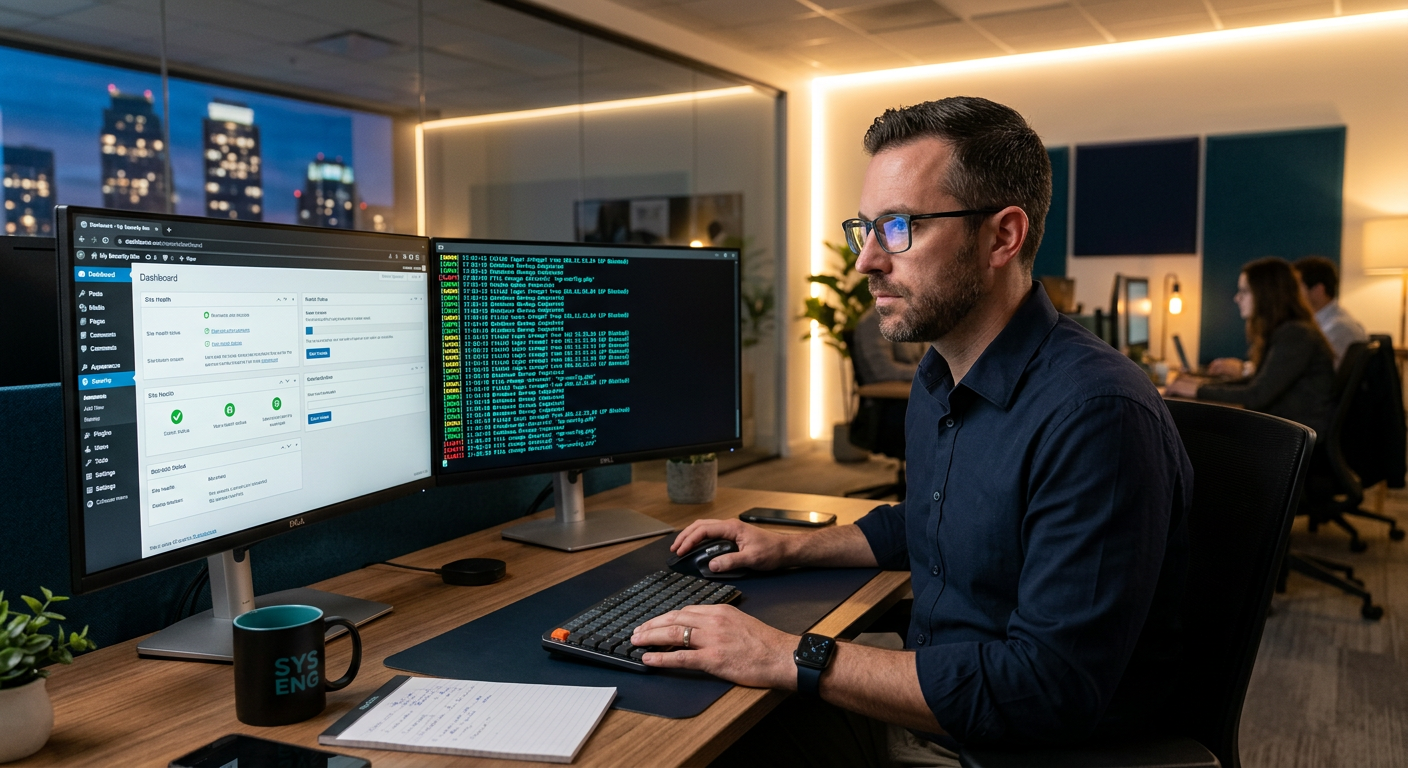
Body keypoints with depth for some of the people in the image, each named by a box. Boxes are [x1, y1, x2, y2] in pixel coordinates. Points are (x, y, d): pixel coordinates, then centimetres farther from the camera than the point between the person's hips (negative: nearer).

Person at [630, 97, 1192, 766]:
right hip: (926, 698, 8)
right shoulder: (938, 381, 5)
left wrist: (794, 660, -28)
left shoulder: (1094, 416, -27)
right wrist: (791, 547, 11)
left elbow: (1050, 690, -30)